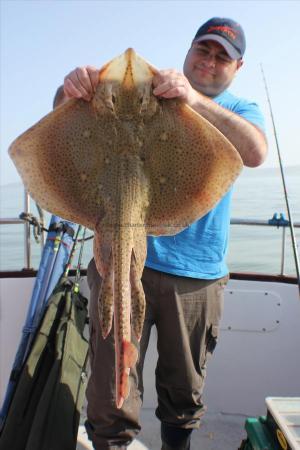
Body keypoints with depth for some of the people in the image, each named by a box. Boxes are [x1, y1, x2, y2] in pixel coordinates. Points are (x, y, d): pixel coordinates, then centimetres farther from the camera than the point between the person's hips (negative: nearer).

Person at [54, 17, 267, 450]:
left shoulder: (241, 110, 10)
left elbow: (255, 152, -14)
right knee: (111, 403, 0)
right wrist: (73, 88, -19)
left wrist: (195, 99, -27)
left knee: (184, 396, 17)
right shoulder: (144, 92, 10)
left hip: (197, 274, 1)